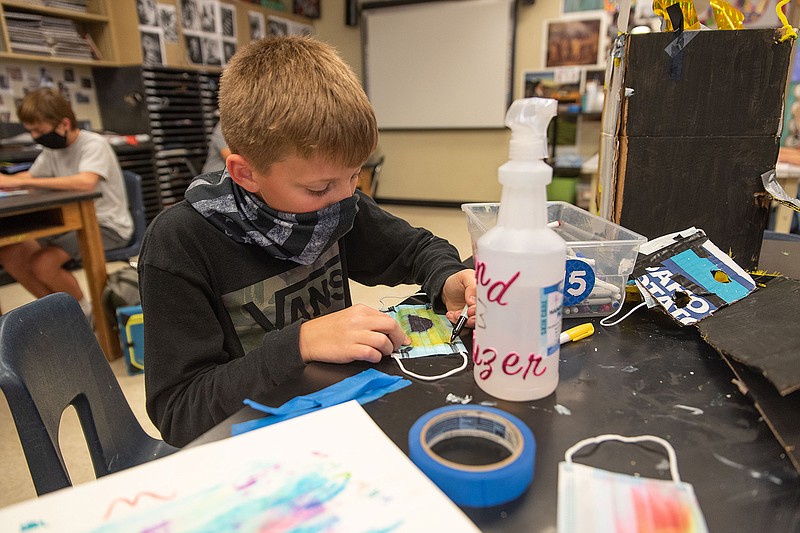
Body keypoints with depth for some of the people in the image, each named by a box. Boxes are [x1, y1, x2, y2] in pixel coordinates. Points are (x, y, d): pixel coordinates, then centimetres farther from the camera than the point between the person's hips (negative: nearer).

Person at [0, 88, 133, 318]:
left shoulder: (93, 144, -16)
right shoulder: (53, 149, 8)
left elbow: (86, 183, -35)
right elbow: (29, 177, 17)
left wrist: (22, 182, -33)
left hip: (107, 226, -8)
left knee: (42, 263, -24)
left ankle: (86, 312, 2)